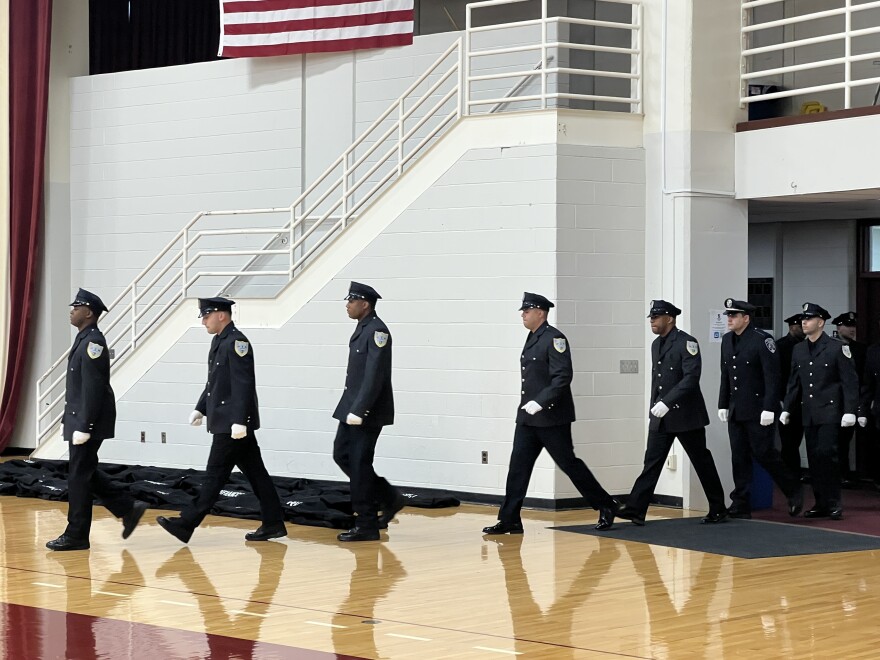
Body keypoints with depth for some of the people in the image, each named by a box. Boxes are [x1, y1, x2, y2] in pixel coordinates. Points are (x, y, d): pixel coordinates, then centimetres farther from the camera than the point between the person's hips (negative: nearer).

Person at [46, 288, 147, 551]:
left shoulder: (92, 342, -18)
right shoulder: (85, 340, 13)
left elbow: (93, 388, -22)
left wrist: (83, 427, -23)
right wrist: (71, 421, 19)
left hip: (88, 420, -10)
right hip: (80, 419, 10)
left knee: (79, 475, -3)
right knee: (85, 472, 14)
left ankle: (76, 536, 6)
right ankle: (128, 508, 19)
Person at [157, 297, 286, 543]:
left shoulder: (236, 342, -16)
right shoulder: (219, 341, 14)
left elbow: (244, 385, -22)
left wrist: (239, 421, -25)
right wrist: (200, 409, 16)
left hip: (233, 423, -10)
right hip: (223, 420, 10)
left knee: (216, 474, -5)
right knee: (254, 472, 10)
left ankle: (186, 524, -3)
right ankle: (273, 524, 13)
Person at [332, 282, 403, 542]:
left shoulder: (377, 331, -17)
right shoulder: (362, 328, 13)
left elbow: (374, 376, -22)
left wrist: (359, 411, -24)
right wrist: (351, 409, 17)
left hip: (367, 412, -10)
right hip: (353, 407, 10)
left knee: (360, 464, -4)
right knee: (342, 455, 11)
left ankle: (366, 526, 5)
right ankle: (388, 498, 21)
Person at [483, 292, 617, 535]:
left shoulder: (554, 339, -13)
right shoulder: (532, 338, 14)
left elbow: (563, 377, -21)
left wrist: (540, 402, -25)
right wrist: (529, 405, 14)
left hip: (552, 417, -8)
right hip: (528, 417, 8)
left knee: (569, 463, -1)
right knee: (518, 465, 2)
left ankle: (606, 507, 12)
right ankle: (510, 519, 4)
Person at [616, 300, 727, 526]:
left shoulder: (686, 343, -12)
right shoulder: (656, 345, 13)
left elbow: (691, 377, -21)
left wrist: (666, 403, -26)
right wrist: (655, 407, 15)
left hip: (685, 414, -7)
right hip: (660, 416, 7)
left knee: (702, 462, 4)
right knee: (652, 462, -1)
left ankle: (718, 510, 15)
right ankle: (635, 509, -7)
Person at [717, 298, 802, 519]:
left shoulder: (762, 340, -12)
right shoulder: (727, 340, 10)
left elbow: (772, 376, -15)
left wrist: (769, 409, -19)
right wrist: (723, 405, 14)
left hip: (758, 410, -7)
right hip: (736, 410, 7)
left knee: (763, 453, -5)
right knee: (739, 457, 6)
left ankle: (794, 491, 14)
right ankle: (740, 505, 8)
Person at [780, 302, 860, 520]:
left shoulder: (837, 348, -3)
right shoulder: (798, 350, 13)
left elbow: (850, 382, -6)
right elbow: (794, 382, 18)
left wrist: (850, 411, -13)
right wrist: (786, 409, 12)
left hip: (829, 412, -6)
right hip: (808, 414, 6)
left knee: (826, 454, -13)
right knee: (814, 459, 5)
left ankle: (833, 503, -5)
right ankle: (821, 504, 11)